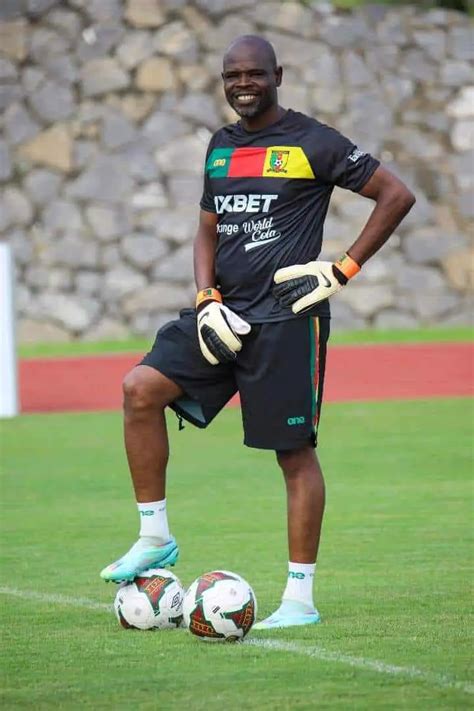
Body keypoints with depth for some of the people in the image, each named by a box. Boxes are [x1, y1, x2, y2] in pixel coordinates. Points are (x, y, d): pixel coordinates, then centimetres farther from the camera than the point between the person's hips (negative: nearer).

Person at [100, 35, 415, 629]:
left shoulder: (312, 143, -5)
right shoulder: (221, 147, 15)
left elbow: (396, 196, -4)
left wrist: (343, 270, -8)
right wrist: (207, 301, 3)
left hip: (287, 316, -6)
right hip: (228, 312, 6)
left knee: (295, 452, -2)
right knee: (141, 388, -10)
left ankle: (301, 597, 5)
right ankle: (155, 539, 0)